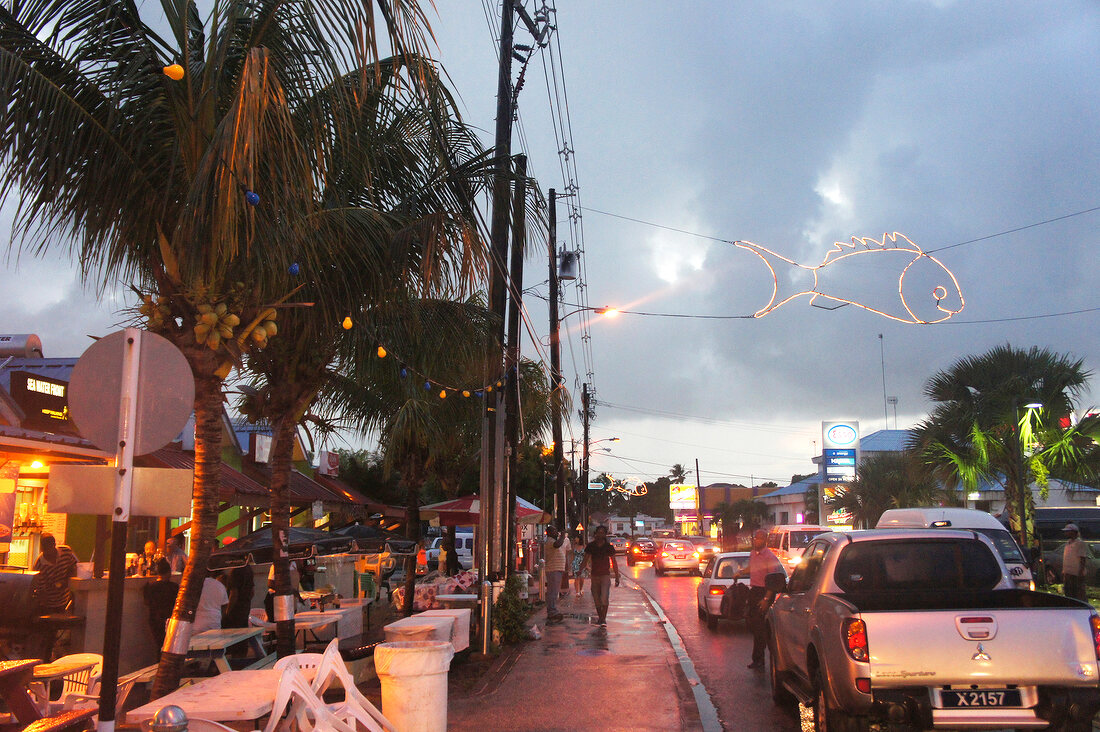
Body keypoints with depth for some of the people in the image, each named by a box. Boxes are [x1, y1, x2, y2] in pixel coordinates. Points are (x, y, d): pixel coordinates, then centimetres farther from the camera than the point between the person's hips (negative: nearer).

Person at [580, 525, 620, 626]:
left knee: (604, 598, -15)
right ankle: (600, 617, 20)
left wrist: (617, 577, 4)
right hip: (594, 575, 2)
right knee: (596, 599, 6)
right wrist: (580, 571, -8)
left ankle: (604, 619, -9)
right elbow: (585, 560, 7)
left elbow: (614, 563, 6)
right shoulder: (590, 546, 2)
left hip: (605, 575, -2)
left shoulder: (609, 547, -1)